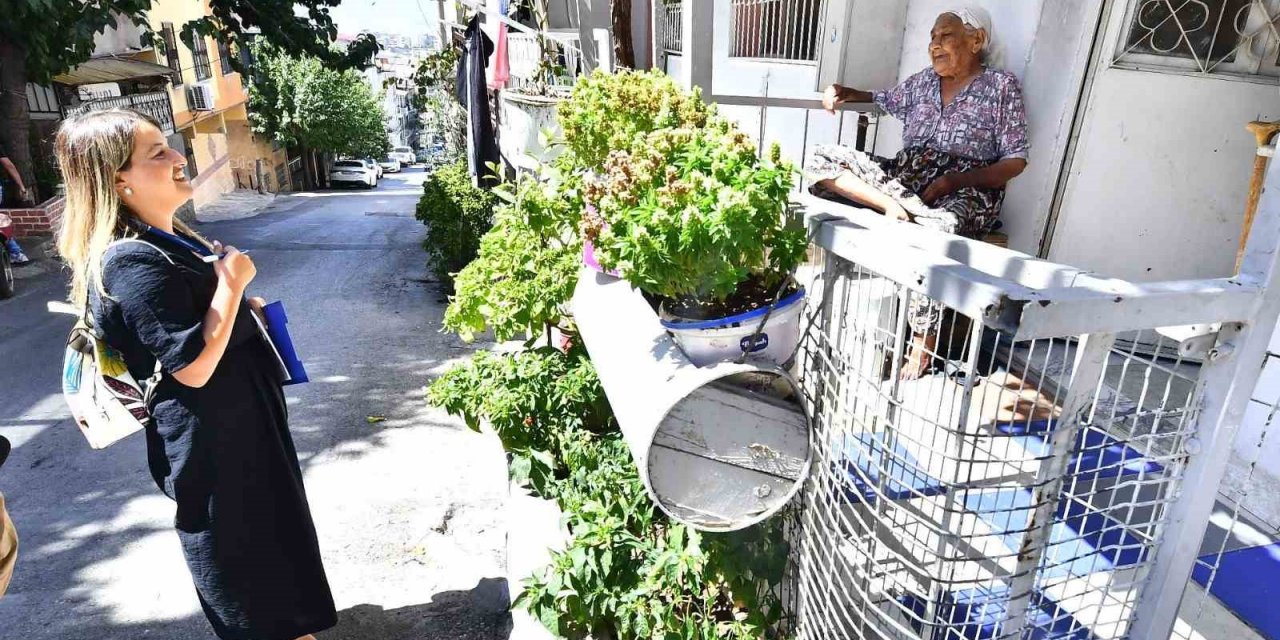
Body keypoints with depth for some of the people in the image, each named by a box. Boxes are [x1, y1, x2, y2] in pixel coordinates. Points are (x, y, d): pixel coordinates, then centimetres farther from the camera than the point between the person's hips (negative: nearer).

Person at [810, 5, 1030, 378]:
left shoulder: (1002, 86, 2)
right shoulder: (924, 81, 17)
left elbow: (1015, 160, -2)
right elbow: (887, 101, 36)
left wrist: (955, 179, -17)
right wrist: (846, 94, 15)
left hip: (967, 192, -5)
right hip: (905, 177, 5)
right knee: (823, 160, -10)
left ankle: (922, 347, -27)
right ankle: (895, 206, -29)